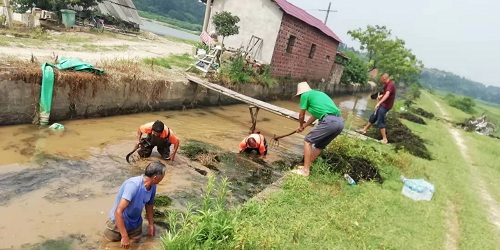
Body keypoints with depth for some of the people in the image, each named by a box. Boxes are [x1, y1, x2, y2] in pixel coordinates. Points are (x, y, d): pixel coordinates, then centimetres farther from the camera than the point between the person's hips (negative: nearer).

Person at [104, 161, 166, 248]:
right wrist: (124, 237, -37)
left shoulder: (152, 186, -16)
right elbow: (118, 212, -39)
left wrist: (151, 224, 8)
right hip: (120, 220, -5)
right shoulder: (133, 185, -39)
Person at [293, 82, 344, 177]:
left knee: (308, 141, 7)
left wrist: (301, 125, 36)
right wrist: (304, 126, 46)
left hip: (329, 121, -8)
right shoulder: (318, 93, 31)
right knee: (320, 145, 22)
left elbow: (301, 116, 15)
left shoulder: (305, 95, 7)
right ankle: (307, 166, 30)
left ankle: (305, 170, 7)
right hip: (340, 121, 8)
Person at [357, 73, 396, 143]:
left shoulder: (390, 84, -21)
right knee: (373, 117, 18)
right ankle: (364, 130, 31)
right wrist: (381, 96, 12)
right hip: (383, 105, 10)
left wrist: (379, 103, -43)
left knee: (380, 122, -7)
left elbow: (387, 95, -37)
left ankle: (384, 139, -2)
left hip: (385, 106, -10)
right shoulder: (388, 84, 12)